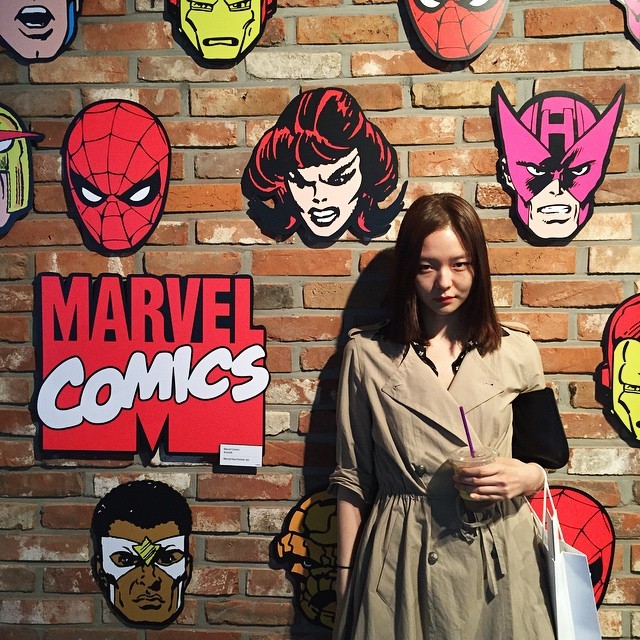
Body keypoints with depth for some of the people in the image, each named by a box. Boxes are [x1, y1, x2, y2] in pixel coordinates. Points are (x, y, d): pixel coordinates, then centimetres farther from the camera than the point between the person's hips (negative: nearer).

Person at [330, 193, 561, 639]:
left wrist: (529, 477, -12)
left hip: (499, 561, 1)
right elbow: (353, 477, 2)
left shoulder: (517, 351, 1)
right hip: (401, 561, -1)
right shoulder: (367, 354, -2)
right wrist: (346, 582, 3)